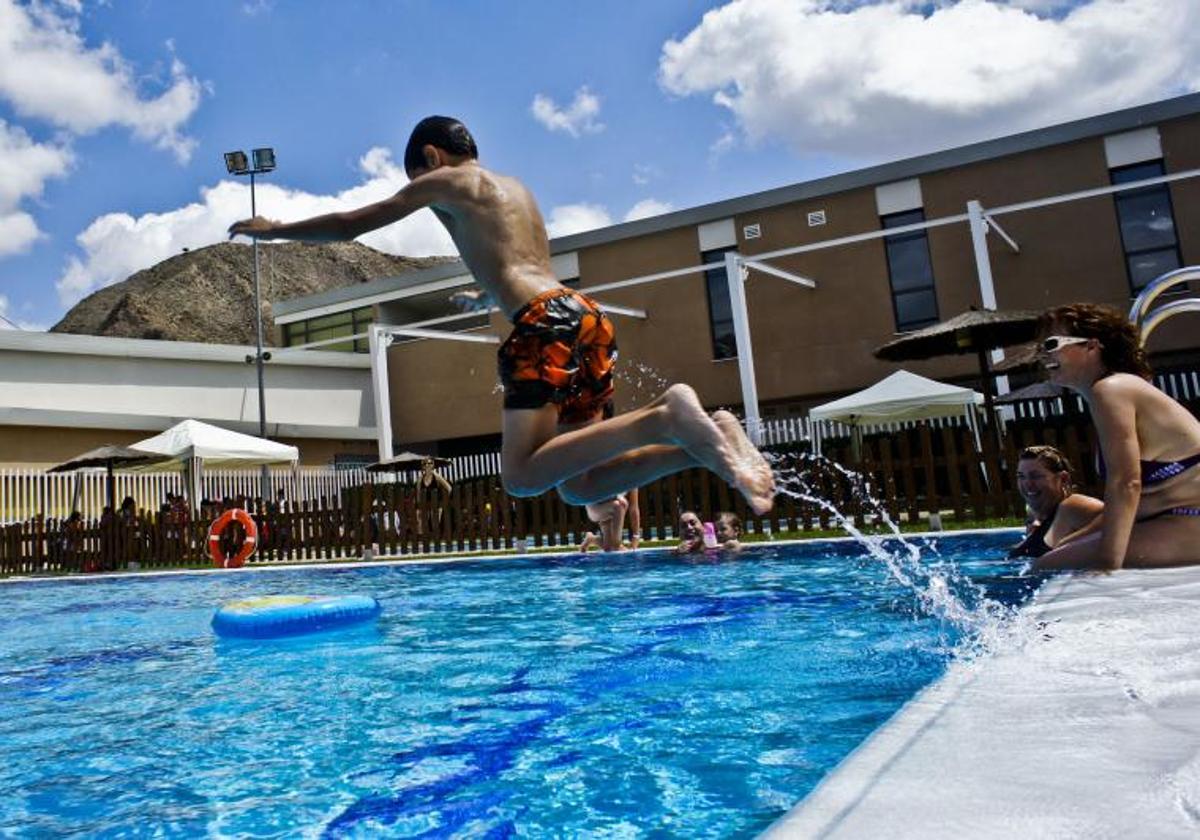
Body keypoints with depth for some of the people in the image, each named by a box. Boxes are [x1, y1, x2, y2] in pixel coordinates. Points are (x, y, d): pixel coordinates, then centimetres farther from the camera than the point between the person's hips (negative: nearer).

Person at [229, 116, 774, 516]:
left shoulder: (445, 181, 11)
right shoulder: (515, 187, 30)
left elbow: (351, 225, 17)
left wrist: (274, 230, 31)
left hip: (545, 320, -8)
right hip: (585, 314, 8)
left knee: (523, 476, -14)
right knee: (579, 487, 6)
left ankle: (663, 417, -27)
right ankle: (708, 448, -9)